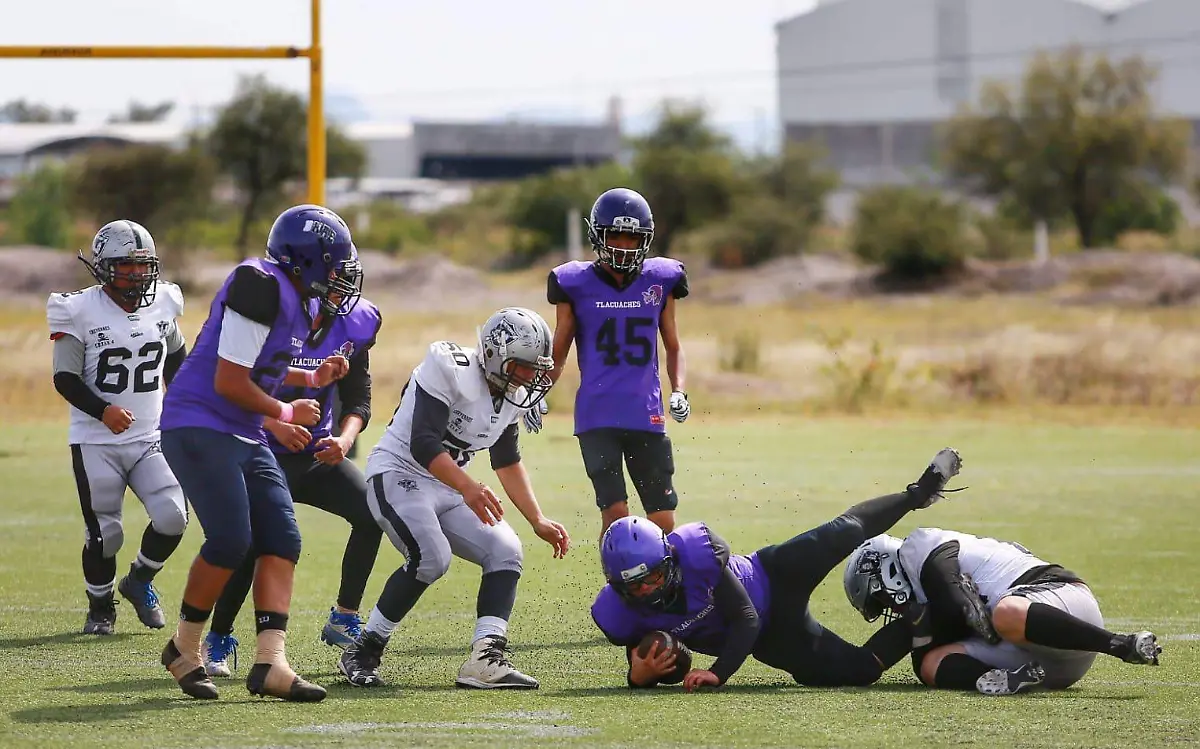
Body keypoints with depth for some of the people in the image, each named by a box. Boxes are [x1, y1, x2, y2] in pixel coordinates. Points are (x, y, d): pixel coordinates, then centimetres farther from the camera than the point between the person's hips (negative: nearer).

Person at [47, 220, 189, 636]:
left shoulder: (162, 304, 3)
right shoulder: (80, 312, -11)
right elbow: (66, 378, -11)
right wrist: (102, 411, -26)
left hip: (151, 439, 3)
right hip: (96, 442, -3)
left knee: (173, 516, -13)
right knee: (104, 534, -2)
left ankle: (139, 581, 15)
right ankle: (100, 607, 25)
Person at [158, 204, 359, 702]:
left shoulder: (293, 297, 12)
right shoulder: (261, 287, -19)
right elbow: (229, 382, -20)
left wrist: (312, 378, 12)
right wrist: (286, 413, -7)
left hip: (244, 437, 10)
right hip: (198, 426, -10)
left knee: (281, 541, -1)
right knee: (231, 540, -17)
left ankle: (270, 664, -7)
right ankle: (184, 651, 3)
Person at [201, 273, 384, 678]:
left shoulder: (353, 326, -3)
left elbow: (357, 399, 5)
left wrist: (344, 440, -15)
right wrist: (275, 425, -28)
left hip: (319, 452, 5)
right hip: (264, 452, -5)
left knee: (371, 514, -14)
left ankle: (344, 619, 3)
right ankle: (218, 638, 1)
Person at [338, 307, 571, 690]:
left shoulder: (512, 398, 6)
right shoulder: (450, 371, -20)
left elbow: (507, 463, 21)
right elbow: (423, 444, -29)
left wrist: (538, 521, 16)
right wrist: (469, 488, -42)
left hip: (448, 490, 9)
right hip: (399, 474, -8)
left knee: (505, 551, -10)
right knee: (431, 557, -29)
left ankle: (485, 659, -18)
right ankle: (362, 653, -15)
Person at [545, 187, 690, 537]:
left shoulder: (660, 281, 7)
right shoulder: (577, 285, 2)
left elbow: (673, 348, 17)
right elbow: (558, 354, 10)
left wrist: (678, 392, 1)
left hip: (647, 416, 2)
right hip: (597, 416, -2)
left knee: (663, 522, 3)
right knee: (616, 512, -14)